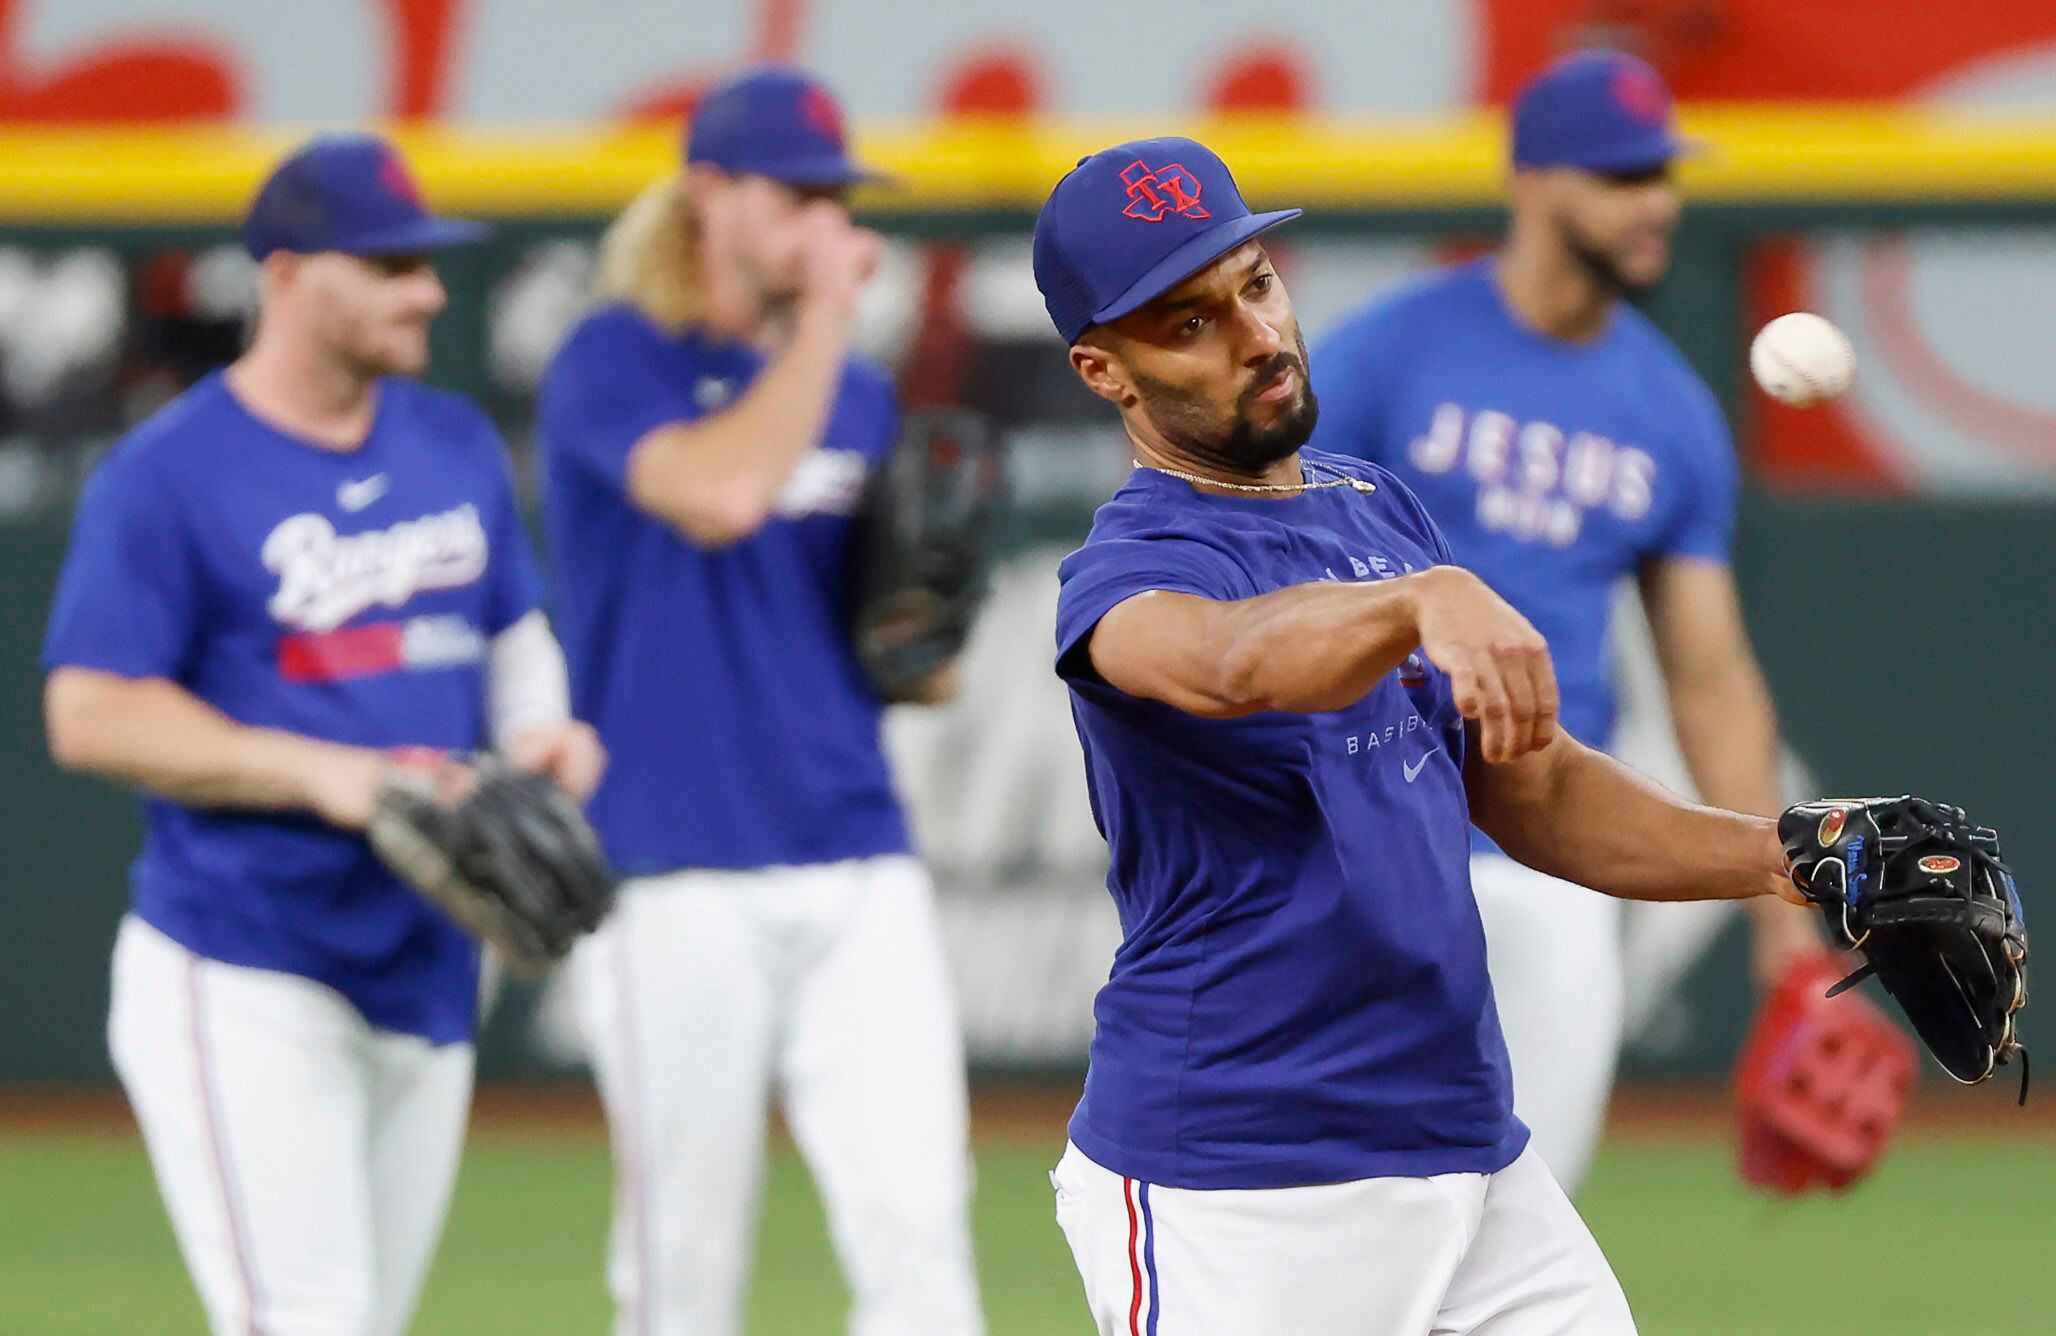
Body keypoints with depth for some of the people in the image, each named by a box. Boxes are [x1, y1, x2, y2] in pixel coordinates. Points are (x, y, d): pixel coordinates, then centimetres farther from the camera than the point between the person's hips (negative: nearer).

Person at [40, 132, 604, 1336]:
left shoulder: (455, 447, 11)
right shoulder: (169, 475, -10)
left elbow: (514, 628, 23)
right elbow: (91, 715, -14)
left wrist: (535, 725, -1)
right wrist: (323, 773, -23)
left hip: (427, 961, 7)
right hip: (245, 981, -7)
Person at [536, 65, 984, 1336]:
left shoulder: (862, 396, 16)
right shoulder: (615, 363, -1)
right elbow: (720, 491, -22)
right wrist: (825, 314, -11)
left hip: (860, 864, 5)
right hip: (680, 882, -5)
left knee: (918, 1232, -8)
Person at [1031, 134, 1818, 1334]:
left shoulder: (1377, 507, 13)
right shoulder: (1128, 571, -13)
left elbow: (1533, 793, 17)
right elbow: (1230, 661, -37)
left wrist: (1785, 860, 4)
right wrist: (1428, 601, -55)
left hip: (1472, 1152, 7)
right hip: (1233, 1208, -7)